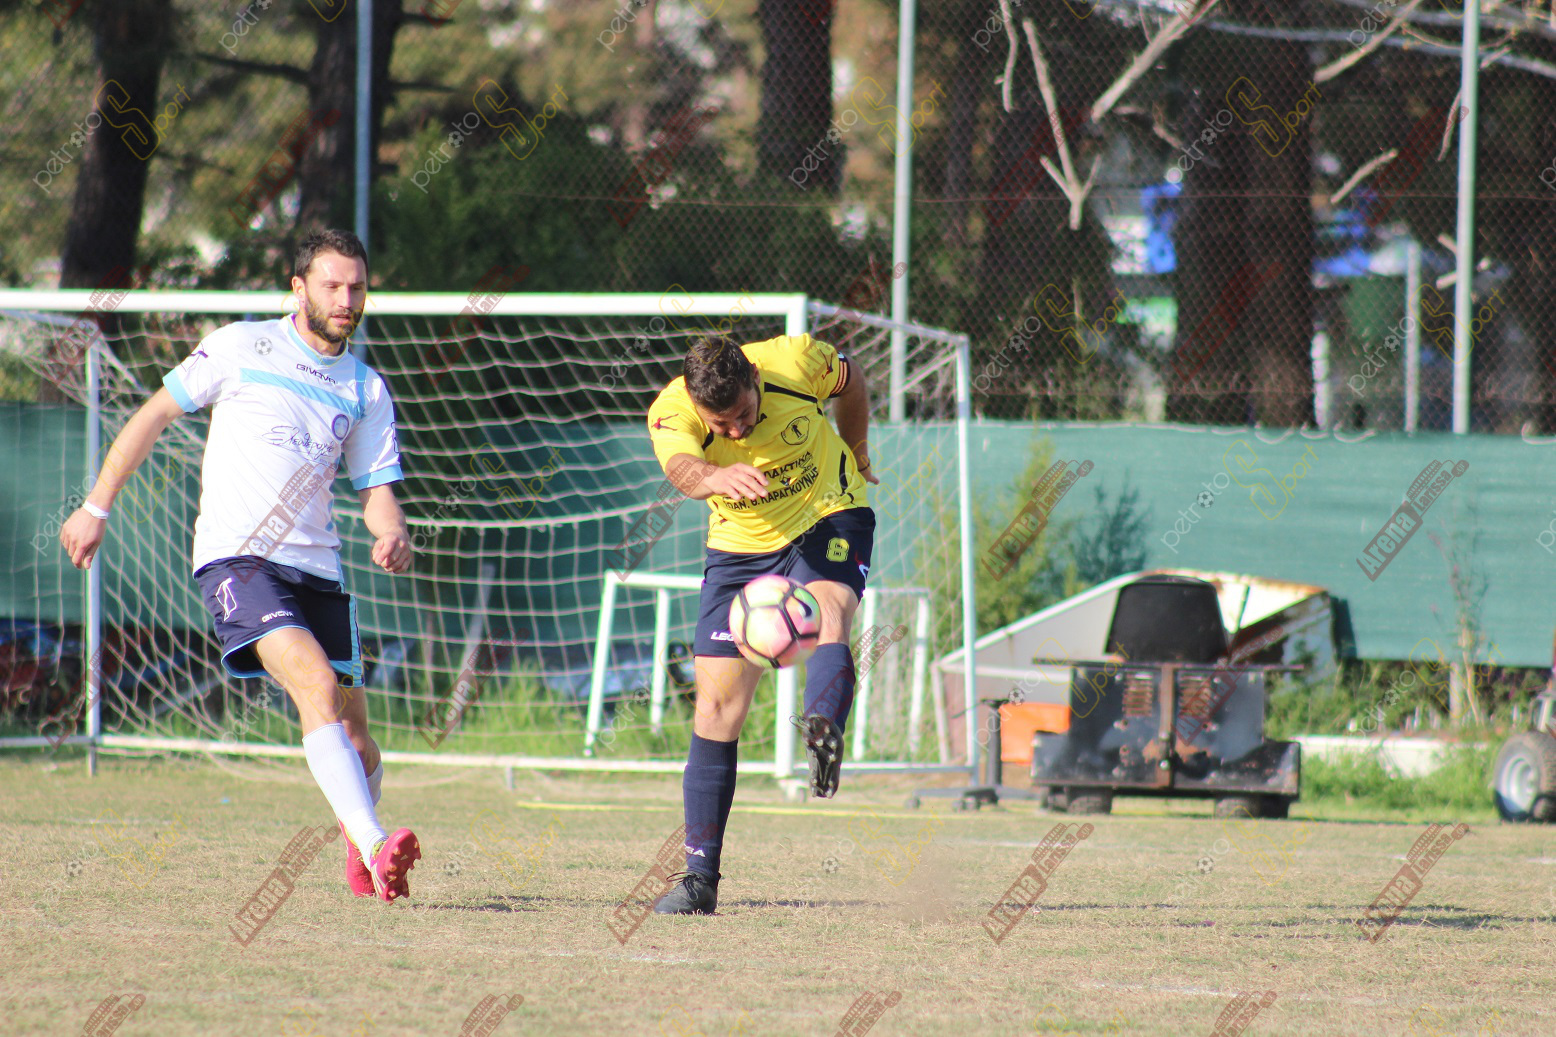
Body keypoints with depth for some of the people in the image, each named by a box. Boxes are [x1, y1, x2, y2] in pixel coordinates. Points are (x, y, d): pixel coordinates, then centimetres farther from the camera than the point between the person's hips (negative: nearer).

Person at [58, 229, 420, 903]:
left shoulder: (366, 391, 12)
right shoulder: (242, 347, 2)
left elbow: (377, 491, 12)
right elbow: (154, 416, 10)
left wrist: (392, 536, -11)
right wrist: (97, 506, 9)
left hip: (315, 569, 5)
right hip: (235, 560, -5)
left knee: (354, 741, 2)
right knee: (316, 682, -28)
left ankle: (359, 855, 30)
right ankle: (376, 848, -38)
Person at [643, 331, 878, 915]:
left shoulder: (795, 362, -22)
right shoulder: (672, 412, -23)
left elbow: (850, 383, 3)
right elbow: (682, 468, -47)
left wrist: (856, 454, 18)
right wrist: (717, 477, -70)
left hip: (829, 519, -1)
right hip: (741, 547, 1)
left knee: (827, 615, -36)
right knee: (717, 706, -5)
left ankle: (823, 730, -65)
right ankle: (700, 877, 1)